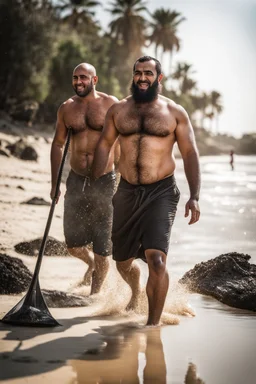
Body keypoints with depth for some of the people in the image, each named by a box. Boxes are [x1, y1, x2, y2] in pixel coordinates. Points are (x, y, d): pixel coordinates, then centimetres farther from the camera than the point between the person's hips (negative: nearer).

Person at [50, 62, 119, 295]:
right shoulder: (66, 108, 6)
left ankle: (95, 294, 15)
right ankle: (91, 263, 39)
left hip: (104, 181, -3)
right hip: (76, 180, 3)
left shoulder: (111, 105, -4)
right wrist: (54, 183, 12)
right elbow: (58, 144, 14)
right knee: (73, 243, 6)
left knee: (102, 247, 1)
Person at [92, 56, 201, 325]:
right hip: (127, 192, 4)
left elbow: (190, 154, 0)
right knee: (123, 261, 15)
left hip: (161, 192, -3)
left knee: (156, 258, -21)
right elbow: (104, 146, 13)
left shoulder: (175, 113, 0)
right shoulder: (117, 110, 7)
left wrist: (194, 197, -9)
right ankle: (135, 293, 49)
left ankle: (153, 323, -9)